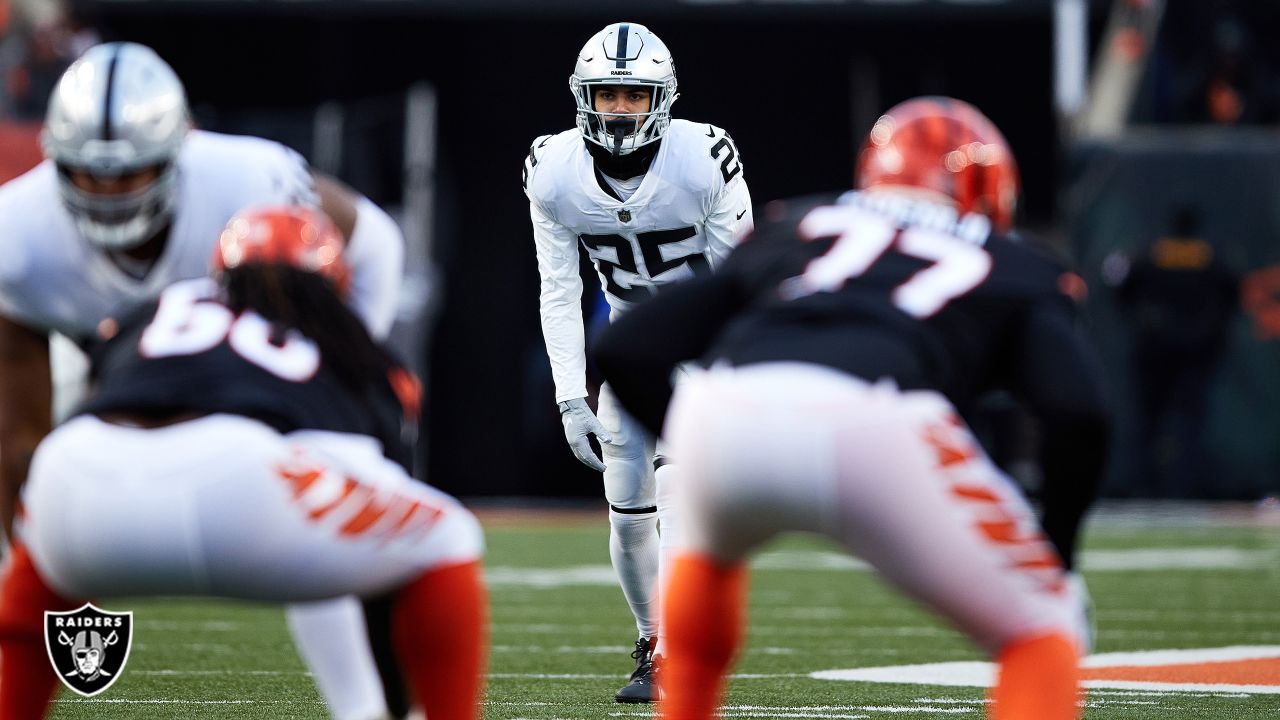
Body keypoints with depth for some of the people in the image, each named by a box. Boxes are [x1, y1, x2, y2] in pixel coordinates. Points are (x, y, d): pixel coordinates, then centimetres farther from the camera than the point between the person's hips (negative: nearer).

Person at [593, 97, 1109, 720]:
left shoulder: (793, 229, 34)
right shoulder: (1011, 270, 29)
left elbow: (625, 349, 27)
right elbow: (1077, 413, 9)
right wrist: (1055, 550, 23)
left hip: (720, 412, 3)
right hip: (870, 426, -3)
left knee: (710, 550, 39)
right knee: (1040, 633, 15)